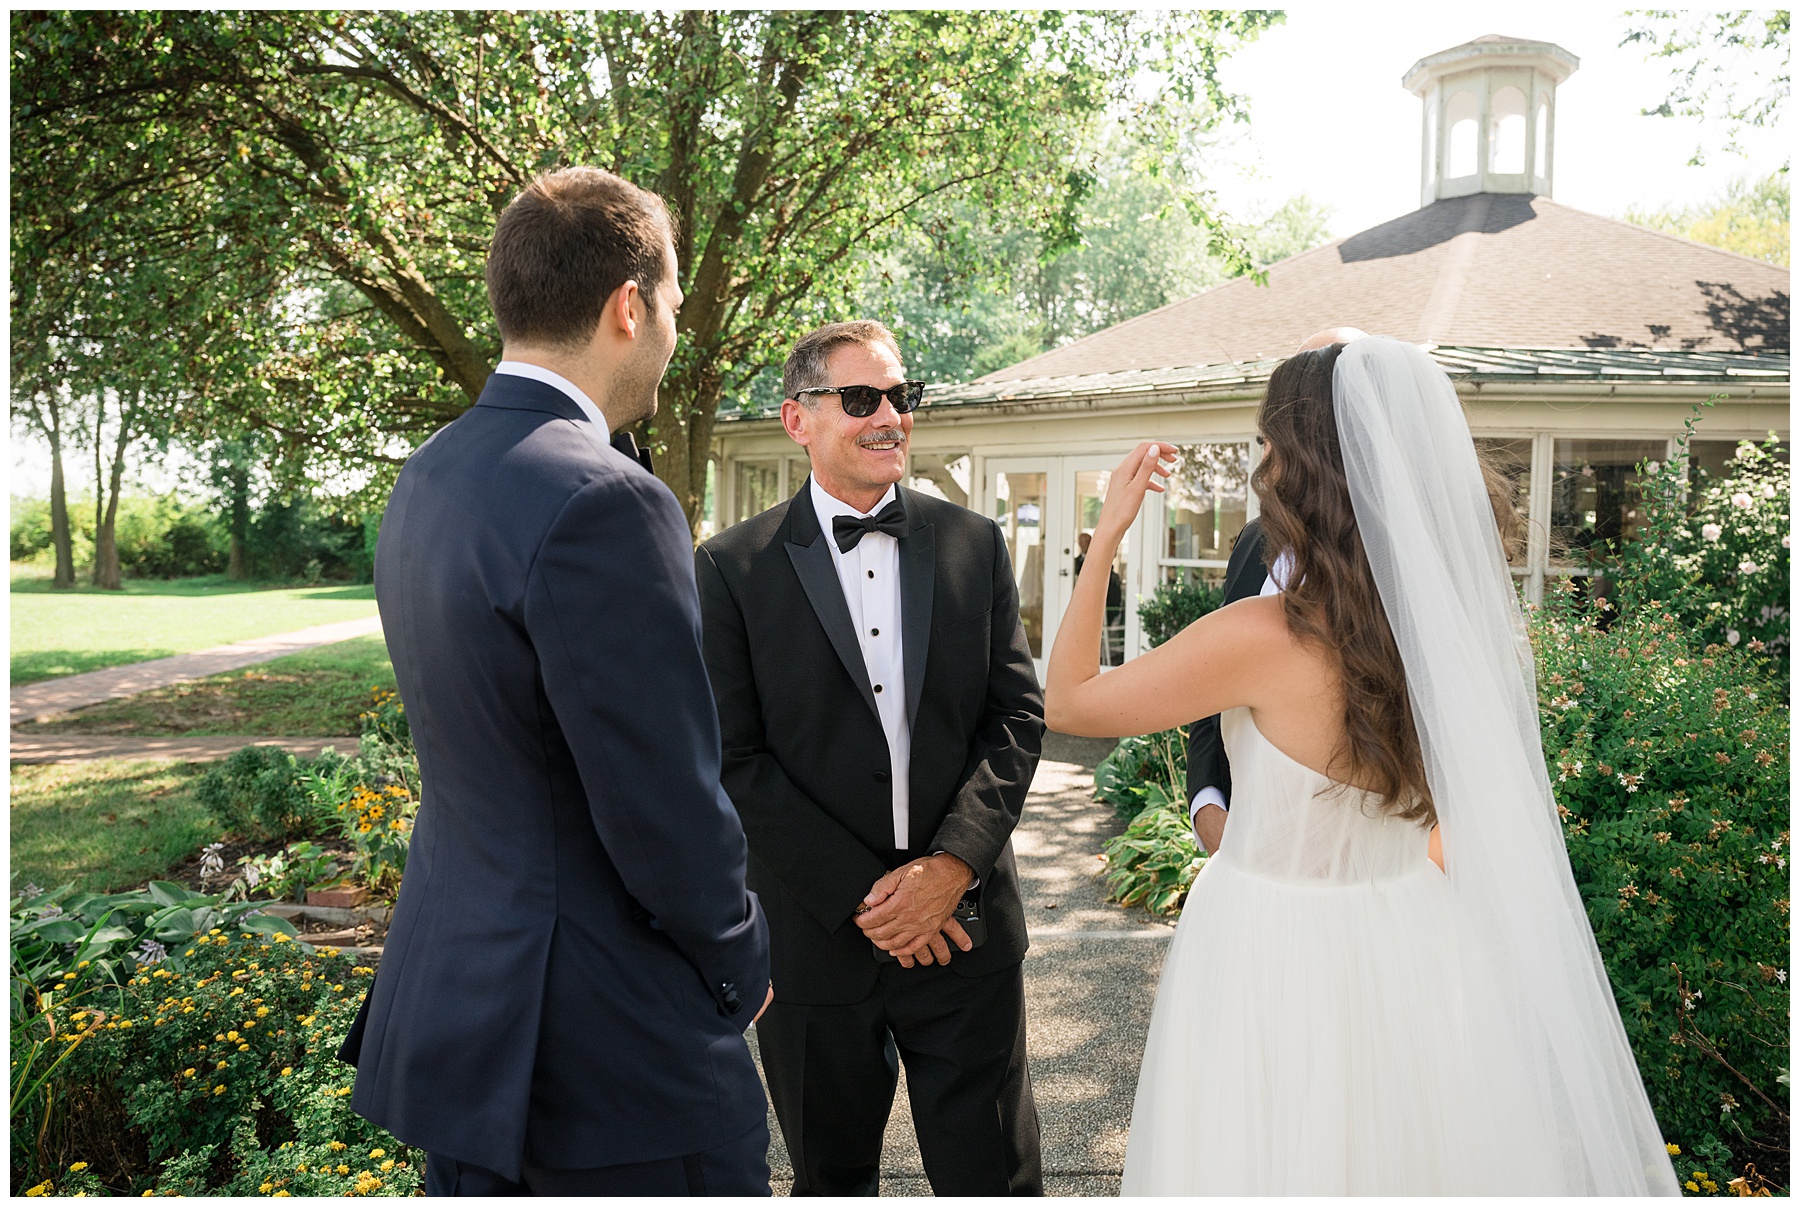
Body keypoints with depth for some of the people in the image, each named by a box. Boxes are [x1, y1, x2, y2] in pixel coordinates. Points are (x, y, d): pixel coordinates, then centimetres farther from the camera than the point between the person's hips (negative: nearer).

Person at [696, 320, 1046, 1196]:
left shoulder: (974, 545, 3)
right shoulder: (732, 568, -5)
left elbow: (1018, 715, 0)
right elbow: (735, 760, -9)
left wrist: (951, 866, -13)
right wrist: (864, 895, -13)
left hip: (964, 923, 2)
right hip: (815, 936, -1)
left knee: (994, 1176, 12)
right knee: (832, 1178, 19)